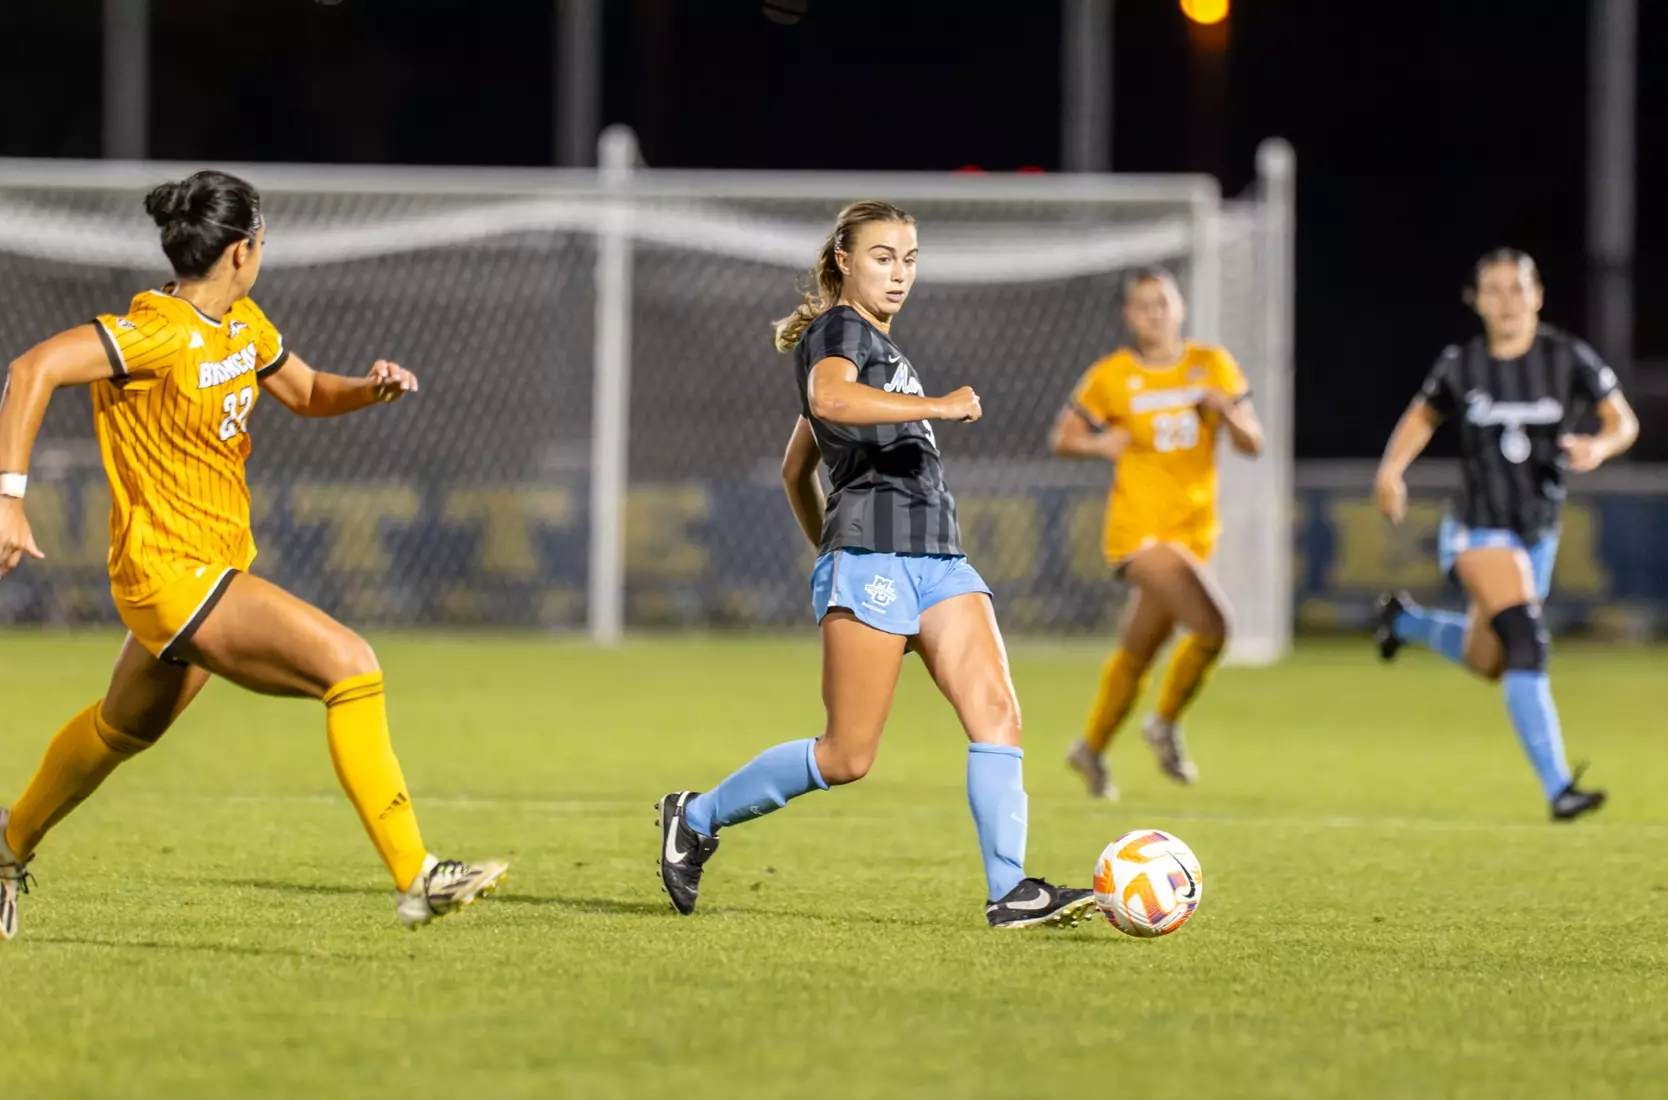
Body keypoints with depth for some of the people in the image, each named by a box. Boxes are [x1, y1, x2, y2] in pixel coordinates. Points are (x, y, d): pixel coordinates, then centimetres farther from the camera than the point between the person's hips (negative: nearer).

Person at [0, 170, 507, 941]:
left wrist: (371, 388, 1)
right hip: (171, 572, -10)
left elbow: (306, 392, 23)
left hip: (218, 567, 10)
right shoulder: (161, 331, -21)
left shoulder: (243, 325, 7)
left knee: (124, 728, 28)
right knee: (349, 664, -20)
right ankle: (415, 880, -19)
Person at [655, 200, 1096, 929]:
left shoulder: (880, 349, 26)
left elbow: (794, 469, 33)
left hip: (937, 558, 9)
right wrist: (938, 405, -25)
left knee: (996, 712, -10)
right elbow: (829, 399, -28)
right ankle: (696, 818, 9)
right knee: (847, 757, -8)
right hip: (871, 555, -9)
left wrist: (827, 549, 38)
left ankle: (1010, 892, -17)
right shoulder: (838, 330, -2)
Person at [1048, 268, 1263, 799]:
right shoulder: (1110, 376, -3)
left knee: (1136, 654, 12)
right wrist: (1098, 445, -15)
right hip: (1139, 529, -4)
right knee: (1212, 625, -22)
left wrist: (1224, 409, -17)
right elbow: (1062, 439, 5)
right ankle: (1166, 725, -2)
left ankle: (1092, 748, 31)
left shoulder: (1212, 365, 4)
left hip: (1194, 530, 4)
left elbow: (1253, 444, 3)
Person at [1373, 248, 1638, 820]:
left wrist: (1599, 447, -26)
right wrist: (1392, 469, -2)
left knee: (1487, 662, 20)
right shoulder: (1460, 365, -5)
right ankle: (1557, 788, -26)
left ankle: (1405, 619, 50)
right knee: (1525, 644, -23)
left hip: (1538, 531, 4)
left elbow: (1624, 422, -4)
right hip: (1479, 530, -4)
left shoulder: (1568, 358, -7)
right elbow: (1423, 415, 13)